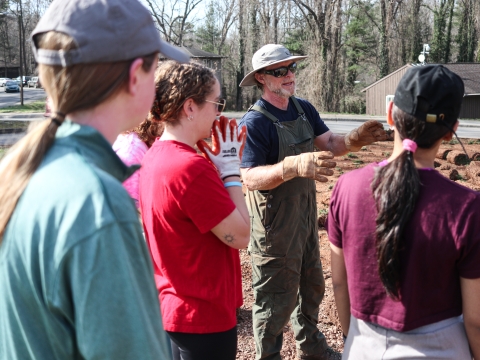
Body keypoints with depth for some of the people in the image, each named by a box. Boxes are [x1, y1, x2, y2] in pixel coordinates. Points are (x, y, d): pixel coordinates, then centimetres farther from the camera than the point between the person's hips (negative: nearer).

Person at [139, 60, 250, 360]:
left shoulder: (156, 156, 2)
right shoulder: (192, 167, -27)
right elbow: (240, 236, -19)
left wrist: (221, 167, 3)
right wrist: (230, 169, -13)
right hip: (204, 315, -9)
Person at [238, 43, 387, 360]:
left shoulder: (304, 108, 3)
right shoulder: (254, 122, -20)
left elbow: (331, 143, 0)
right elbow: (250, 178, -28)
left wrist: (356, 139, -21)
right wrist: (293, 166, -44)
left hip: (306, 216, 8)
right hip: (275, 224, -8)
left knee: (312, 286, 23)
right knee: (276, 299, 4)